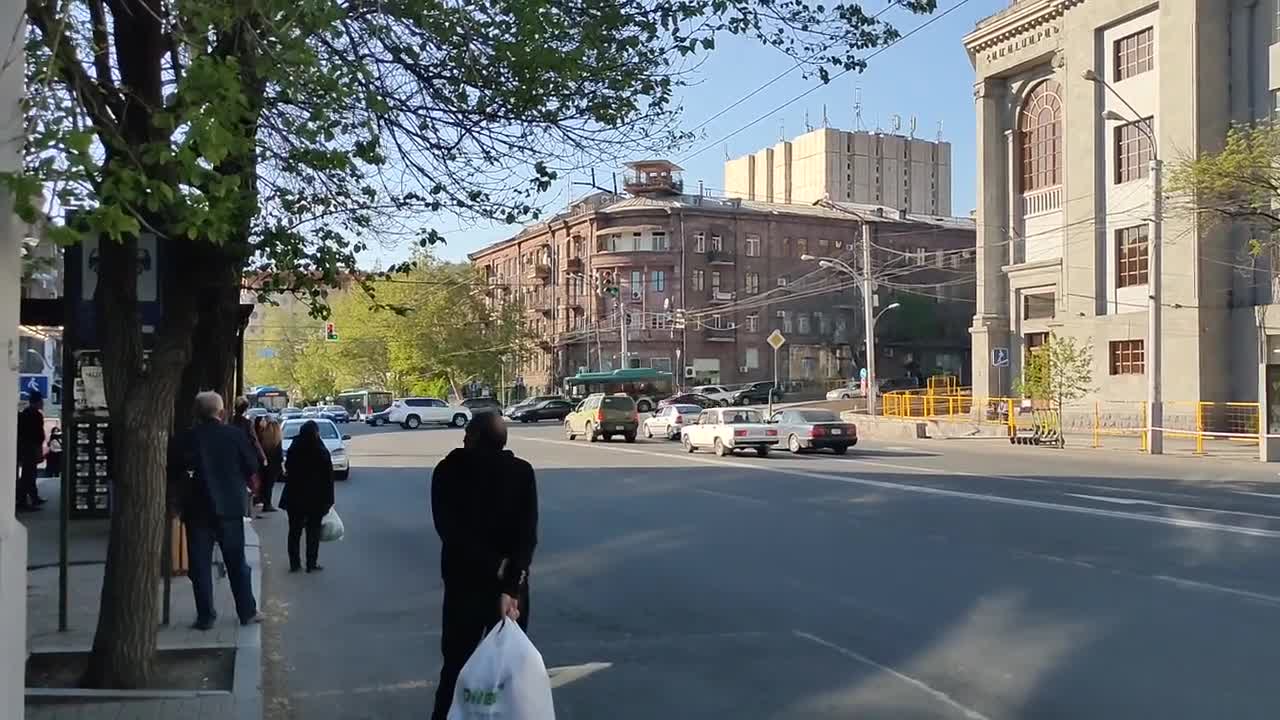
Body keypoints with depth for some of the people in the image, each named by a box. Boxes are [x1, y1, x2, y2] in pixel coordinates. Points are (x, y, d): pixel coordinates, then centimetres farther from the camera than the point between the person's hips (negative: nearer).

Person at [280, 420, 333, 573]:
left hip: (294, 498, 3)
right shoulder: (322, 452, -11)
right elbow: (328, 478, -10)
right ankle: (311, 564, 7)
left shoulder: (293, 450, -3)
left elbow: (288, 470, 5)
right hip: (316, 498, -3)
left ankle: (294, 563, 15)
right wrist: (328, 500, -2)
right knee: (313, 532, 6)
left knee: (294, 531, 12)